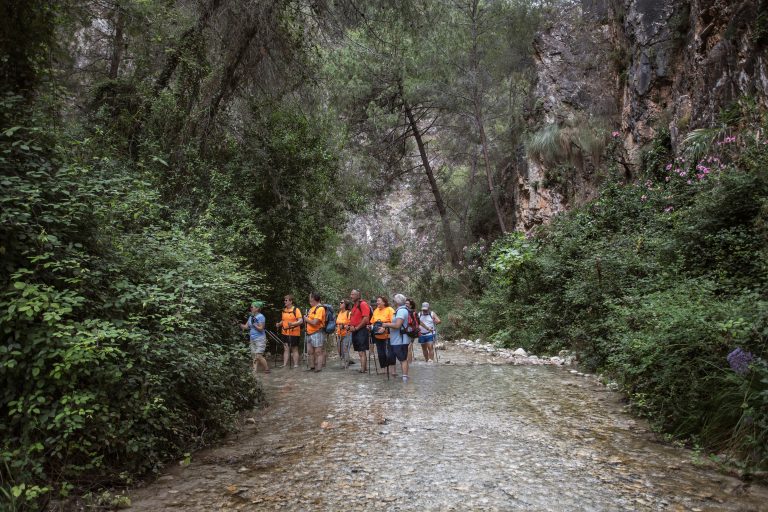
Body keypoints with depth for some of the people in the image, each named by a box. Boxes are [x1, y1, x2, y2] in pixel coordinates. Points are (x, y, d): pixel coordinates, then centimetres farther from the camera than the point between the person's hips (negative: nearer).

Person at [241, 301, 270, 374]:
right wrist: (239, 324, -4)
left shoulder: (261, 317, -13)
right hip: (252, 339, 8)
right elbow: (245, 326, 9)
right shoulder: (251, 317, 10)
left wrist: (254, 324, -21)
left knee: (258, 356, -11)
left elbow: (261, 329, -15)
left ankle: (267, 369, 3)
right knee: (254, 356, 6)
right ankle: (255, 371, 8)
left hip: (260, 339, -7)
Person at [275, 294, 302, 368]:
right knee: (286, 349, 8)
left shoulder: (296, 310, -10)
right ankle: (284, 364, 10)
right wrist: (279, 324, 1)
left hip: (294, 333, -6)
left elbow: (300, 321, -16)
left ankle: (296, 365, 10)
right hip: (285, 333, 6)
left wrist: (293, 324, -31)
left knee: (294, 349, 3)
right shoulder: (284, 310, 10)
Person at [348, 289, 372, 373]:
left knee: (362, 351, -10)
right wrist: (351, 326, 6)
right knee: (360, 351, 11)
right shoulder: (354, 305, 17)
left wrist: (357, 328, -15)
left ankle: (363, 369, -10)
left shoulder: (363, 304, -11)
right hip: (355, 331, 9)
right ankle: (365, 367, 16)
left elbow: (366, 319, -19)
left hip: (361, 330, -9)